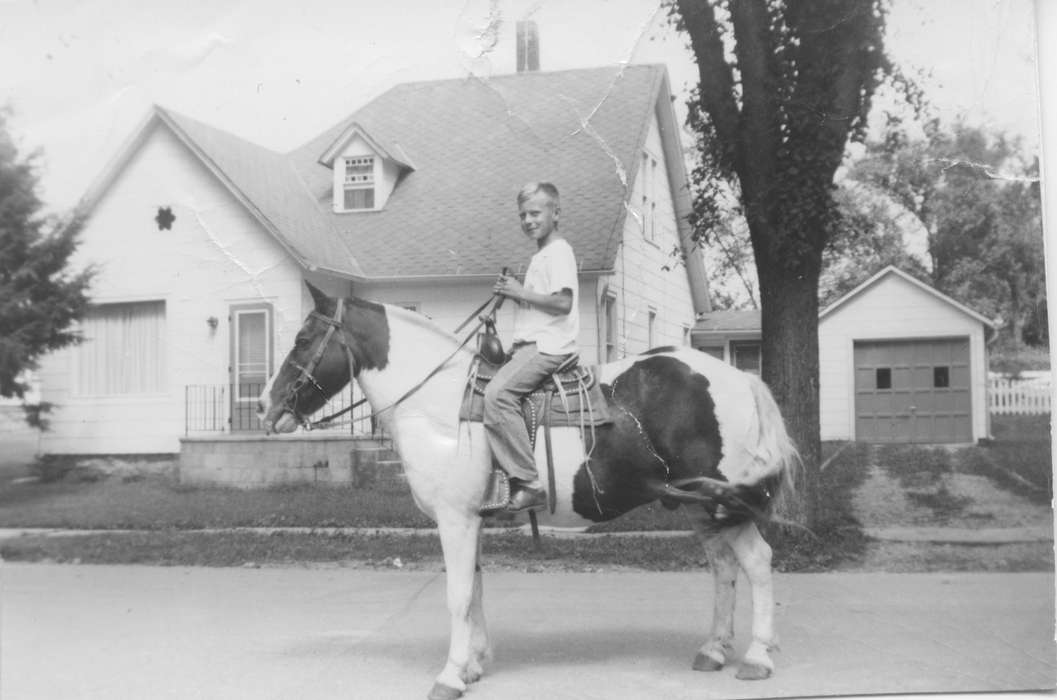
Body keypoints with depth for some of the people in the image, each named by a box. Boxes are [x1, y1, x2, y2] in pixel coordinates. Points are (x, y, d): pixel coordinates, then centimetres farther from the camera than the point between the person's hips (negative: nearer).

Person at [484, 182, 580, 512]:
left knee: (497, 393, -29)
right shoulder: (541, 254, 24)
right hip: (532, 345, 11)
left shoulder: (558, 252, -7)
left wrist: (521, 293, -13)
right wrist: (513, 291, 11)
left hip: (547, 346, -11)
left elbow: (563, 302, -20)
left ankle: (529, 484, -29)